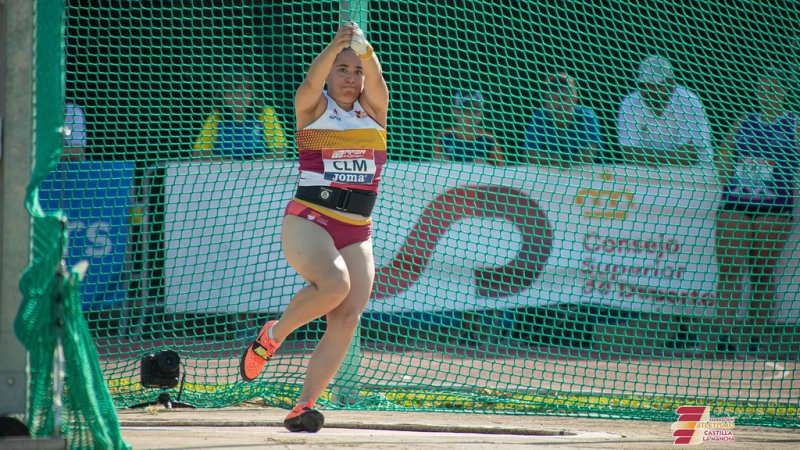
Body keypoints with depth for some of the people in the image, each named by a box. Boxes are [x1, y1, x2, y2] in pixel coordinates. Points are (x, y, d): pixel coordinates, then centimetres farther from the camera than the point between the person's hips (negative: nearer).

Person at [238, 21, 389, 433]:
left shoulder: (374, 109, 10)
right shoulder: (313, 108, 3)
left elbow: (375, 78, -10)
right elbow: (311, 82, -19)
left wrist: (364, 47, -32)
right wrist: (335, 47, -38)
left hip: (357, 236, 4)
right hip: (307, 222, -4)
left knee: (348, 317, -12)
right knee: (335, 283, -30)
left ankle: (303, 407, -11)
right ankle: (272, 335, -6)